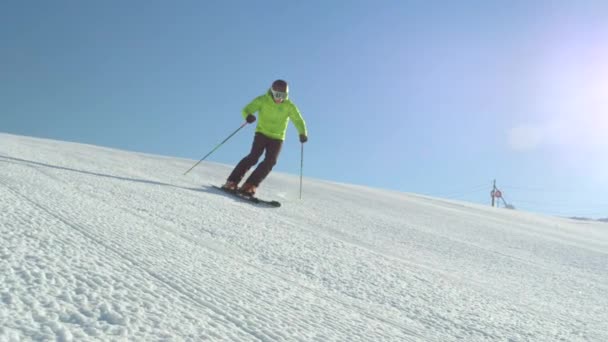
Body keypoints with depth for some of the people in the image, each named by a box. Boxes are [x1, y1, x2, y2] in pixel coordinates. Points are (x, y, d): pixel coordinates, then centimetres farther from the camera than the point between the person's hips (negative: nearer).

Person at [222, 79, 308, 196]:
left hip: (277, 138, 2)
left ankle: (249, 185, -12)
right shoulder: (263, 100, -10)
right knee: (254, 156, -18)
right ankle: (232, 182, -14)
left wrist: (303, 133, -26)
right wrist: (248, 115, -40)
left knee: (270, 161, -15)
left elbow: (298, 120, -7)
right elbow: (247, 109, -15)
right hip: (262, 133, -2)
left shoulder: (289, 106, -7)